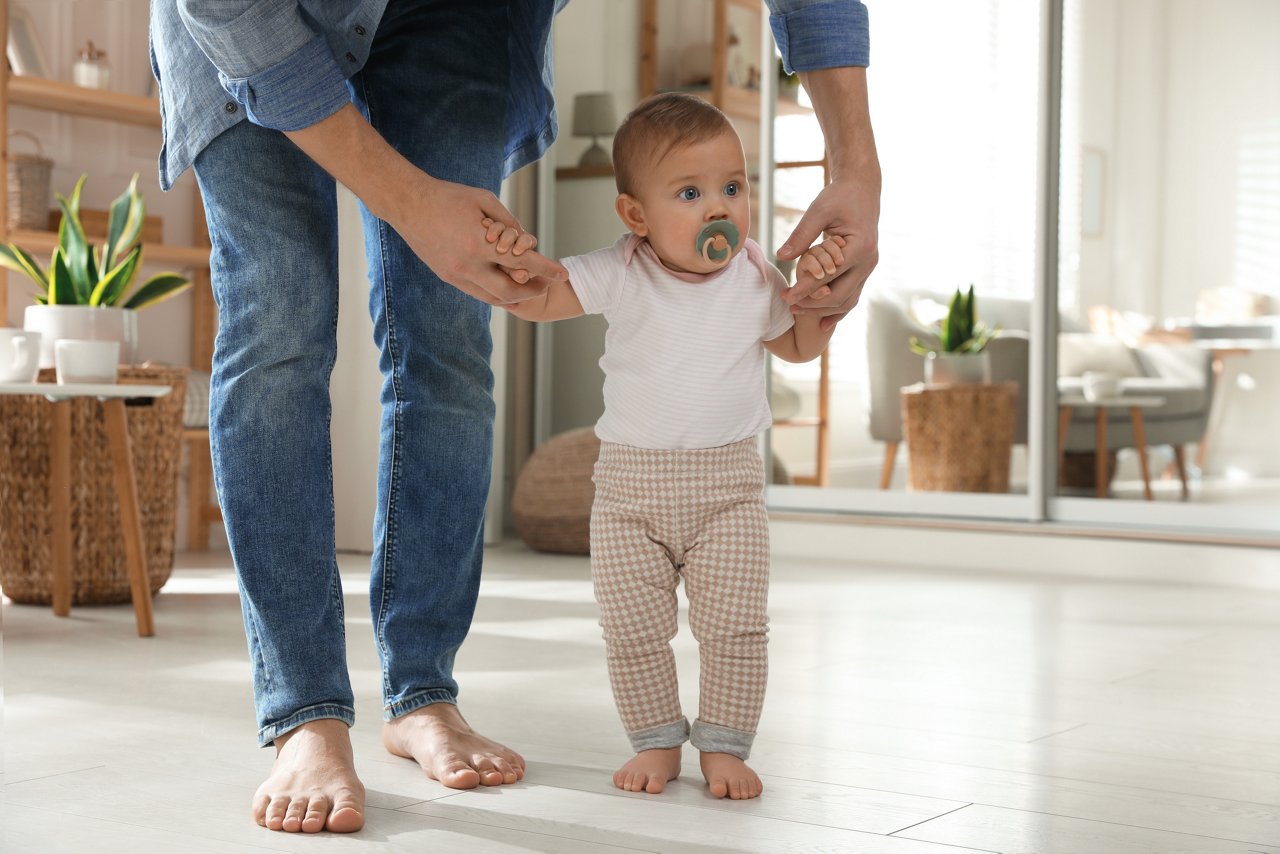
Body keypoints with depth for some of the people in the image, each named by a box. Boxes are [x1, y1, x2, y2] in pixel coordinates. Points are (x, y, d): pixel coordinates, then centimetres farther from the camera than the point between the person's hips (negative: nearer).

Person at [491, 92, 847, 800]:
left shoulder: (755, 278, 1)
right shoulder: (620, 276, -7)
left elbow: (799, 346, 16)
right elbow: (539, 299, -11)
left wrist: (818, 290, -2)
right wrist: (515, 259, -32)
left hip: (727, 486, 1)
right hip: (629, 488, 0)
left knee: (735, 628, -1)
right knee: (632, 632, 5)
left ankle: (724, 744, 16)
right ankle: (657, 741, 24)